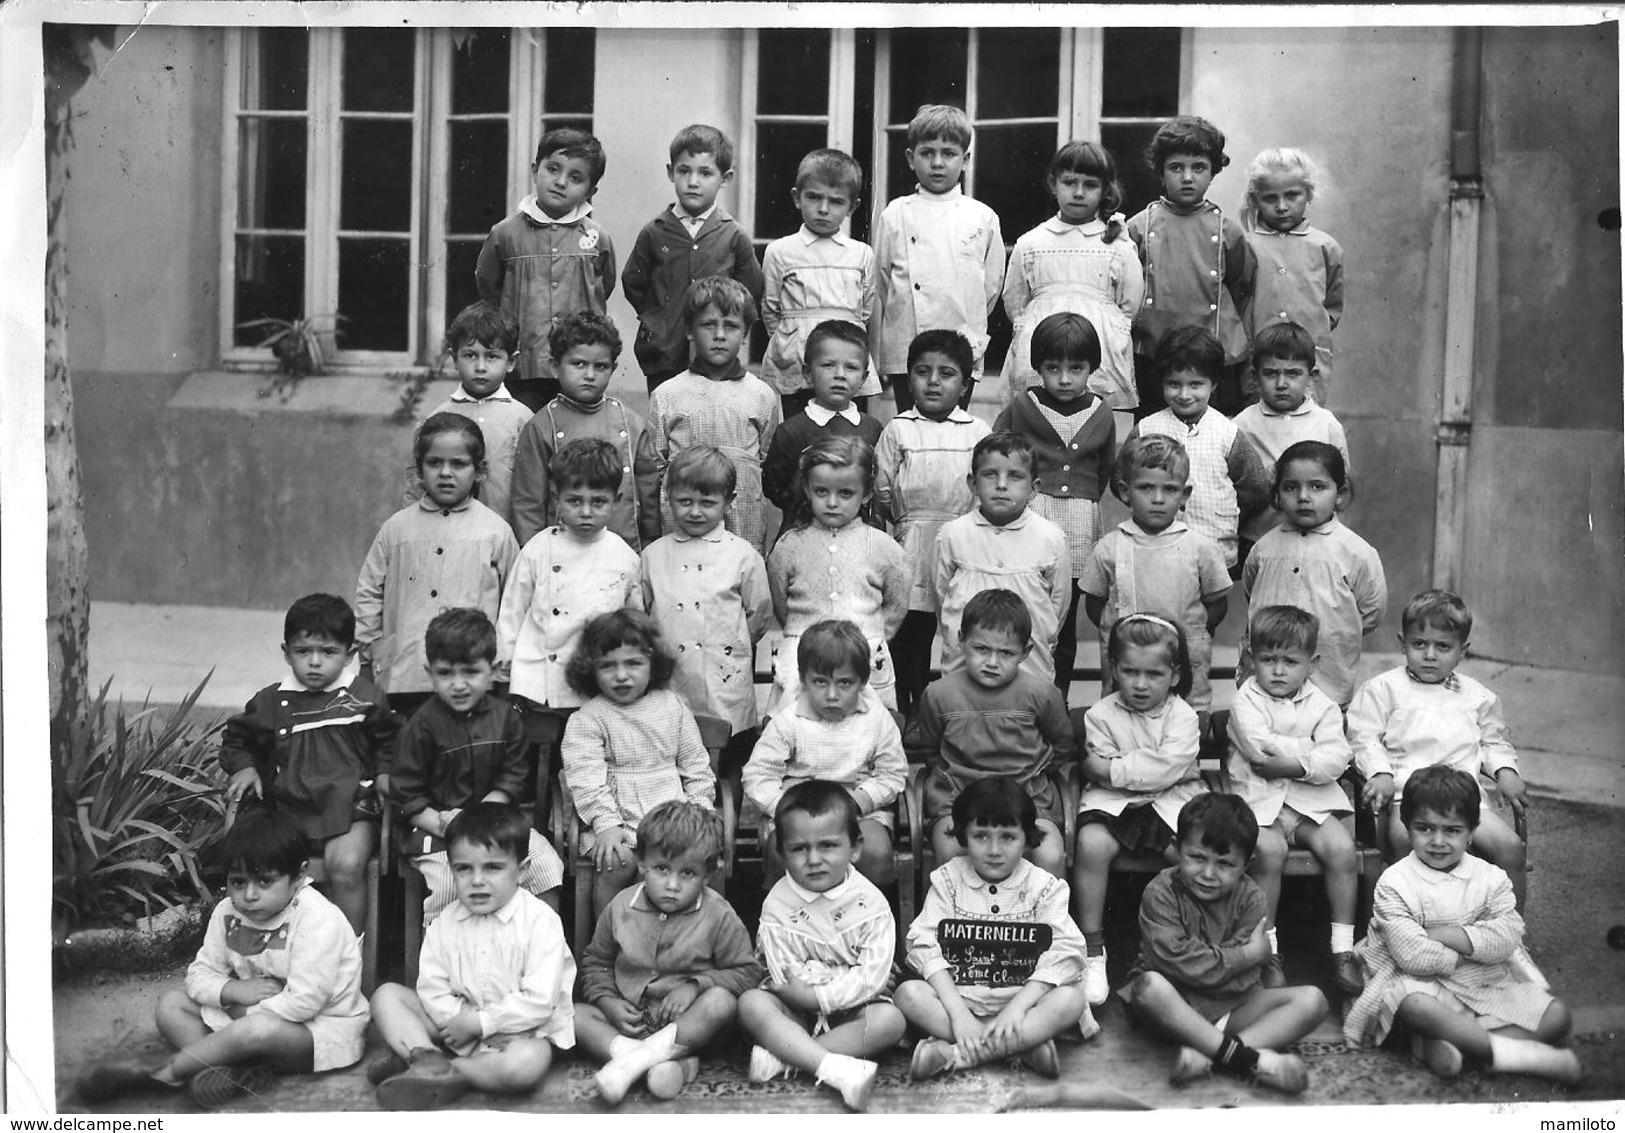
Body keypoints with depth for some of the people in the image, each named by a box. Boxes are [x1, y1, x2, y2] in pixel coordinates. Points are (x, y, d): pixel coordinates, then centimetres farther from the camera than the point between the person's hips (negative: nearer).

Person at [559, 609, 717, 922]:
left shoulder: (672, 706, 12)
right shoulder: (586, 720, 2)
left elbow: (696, 766, 16)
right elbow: (586, 778, -9)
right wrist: (606, 824, -22)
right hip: (615, 821, -3)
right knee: (617, 864, -29)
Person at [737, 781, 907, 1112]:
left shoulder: (870, 903, -8)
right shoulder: (777, 905, -8)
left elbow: (872, 977, -15)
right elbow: (785, 982, -12)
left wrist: (814, 994, -20)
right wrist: (850, 981, -17)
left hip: (850, 1010, 0)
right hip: (795, 1011, 0)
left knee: (889, 1019, -29)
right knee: (751, 1004, -29)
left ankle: (781, 1056, -30)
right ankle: (839, 1071, -43)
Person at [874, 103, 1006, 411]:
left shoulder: (983, 218, 5)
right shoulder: (895, 215, 4)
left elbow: (992, 284, 11)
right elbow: (880, 285, 7)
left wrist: (968, 329, 8)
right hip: (905, 353, 0)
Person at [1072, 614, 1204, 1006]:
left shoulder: (1182, 716, 0)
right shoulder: (1100, 715, 3)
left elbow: (1167, 768, -16)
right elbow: (1096, 771, -7)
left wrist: (1113, 768, -15)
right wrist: (1144, 772, -17)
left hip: (1170, 801, 0)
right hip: (1114, 802, 0)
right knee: (1091, 842, -30)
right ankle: (1092, 949, -15)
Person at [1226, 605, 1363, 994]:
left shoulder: (1320, 705, 8)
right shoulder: (1246, 700, 0)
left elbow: (1337, 757, -5)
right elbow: (1260, 747, -18)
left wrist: (1296, 764, -19)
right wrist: (1313, 748, -11)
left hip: (1310, 797, 3)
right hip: (1257, 797, -3)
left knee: (1341, 847, -20)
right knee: (1269, 848, -30)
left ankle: (1343, 948, -7)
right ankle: (1267, 950, -17)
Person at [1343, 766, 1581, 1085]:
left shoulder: (1490, 877, 5)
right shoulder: (1394, 883, -7)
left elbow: (1508, 938, -9)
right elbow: (1412, 955, -17)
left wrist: (1445, 935, -16)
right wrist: (1469, 954, -9)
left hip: (1487, 985, 5)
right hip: (1421, 983, -5)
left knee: (1557, 1016, -12)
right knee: (1415, 1006, -39)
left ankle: (1447, 1042, -25)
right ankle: (1519, 1054, -32)